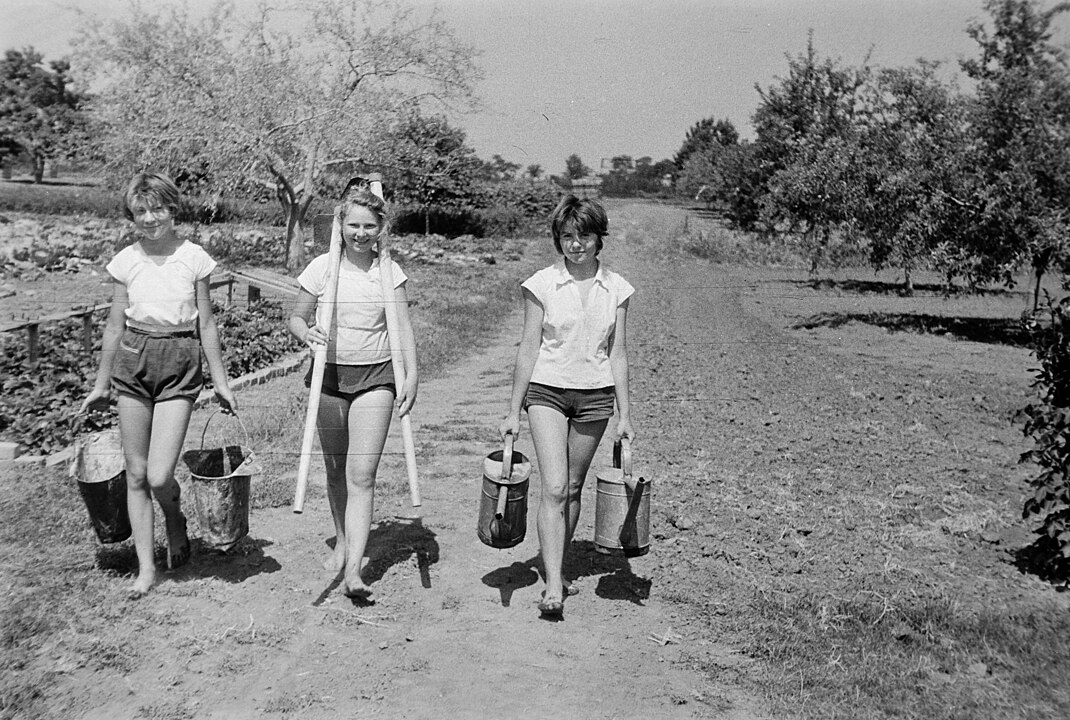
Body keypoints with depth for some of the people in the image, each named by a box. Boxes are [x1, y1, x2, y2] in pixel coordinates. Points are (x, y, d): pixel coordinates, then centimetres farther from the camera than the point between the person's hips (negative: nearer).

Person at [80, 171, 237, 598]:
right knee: (136, 474, 5)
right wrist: (101, 383, 15)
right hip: (133, 360, 3)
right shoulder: (125, 261, 3)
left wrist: (220, 381, 5)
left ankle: (176, 522, 24)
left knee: (159, 475, -10)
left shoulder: (193, 258, -2)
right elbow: (115, 326, 11)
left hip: (181, 362, -2)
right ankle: (146, 567, 17)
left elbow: (206, 324, 4)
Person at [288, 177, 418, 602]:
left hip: (375, 376, -1)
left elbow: (403, 327, -1)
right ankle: (342, 542, 36)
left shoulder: (390, 272, 1)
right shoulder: (322, 268, 0)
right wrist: (306, 334, -16)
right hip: (329, 374, 1)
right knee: (336, 469, 14)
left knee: (362, 474, -9)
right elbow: (295, 317, 7)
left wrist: (411, 375, -13)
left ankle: (353, 570, -11)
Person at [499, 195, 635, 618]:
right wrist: (513, 411, -1)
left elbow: (618, 354, 5)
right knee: (554, 488, -13)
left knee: (573, 488, 11)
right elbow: (528, 348, -1)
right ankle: (553, 587, -11)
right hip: (547, 390, -2)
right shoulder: (542, 285, -4)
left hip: (595, 395, 3)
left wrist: (624, 414, 3)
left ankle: (555, 567, 28)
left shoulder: (616, 289, 3)